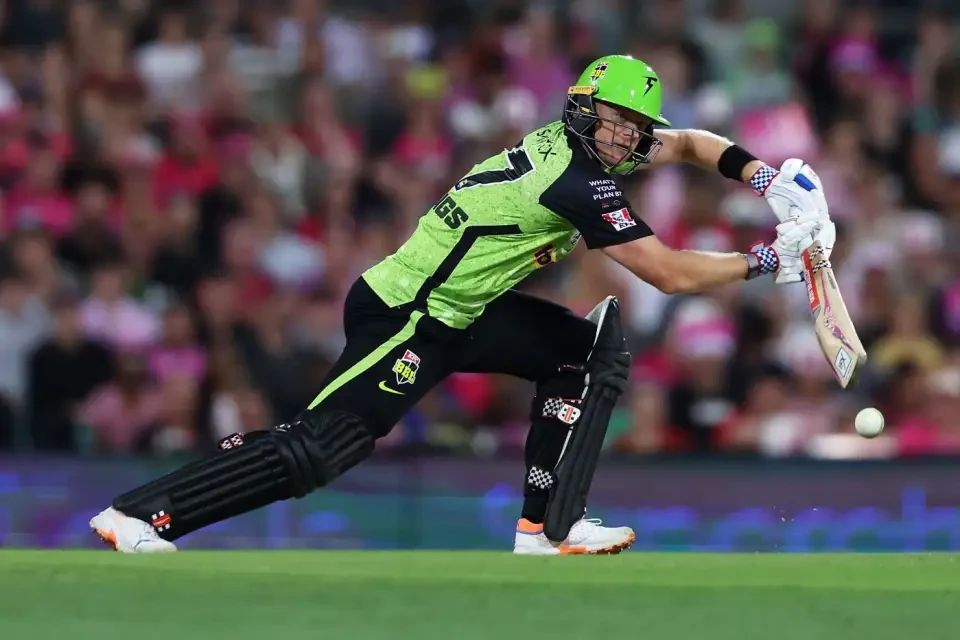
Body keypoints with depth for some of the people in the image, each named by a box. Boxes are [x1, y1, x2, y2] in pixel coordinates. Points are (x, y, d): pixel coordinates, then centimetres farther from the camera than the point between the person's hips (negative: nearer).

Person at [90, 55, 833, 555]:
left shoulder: (574, 142, 6)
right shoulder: (579, 183, -21)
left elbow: (688, 143, 19)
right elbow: (673, 274, -21)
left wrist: (763, 175, 5)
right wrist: (768, 261, -12)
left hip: (460, 312, 10)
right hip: (404, 318, -10)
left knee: (591, 349, 6)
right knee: (323, 445, -17)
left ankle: (547, 527, 5)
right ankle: (138, 513, -16)